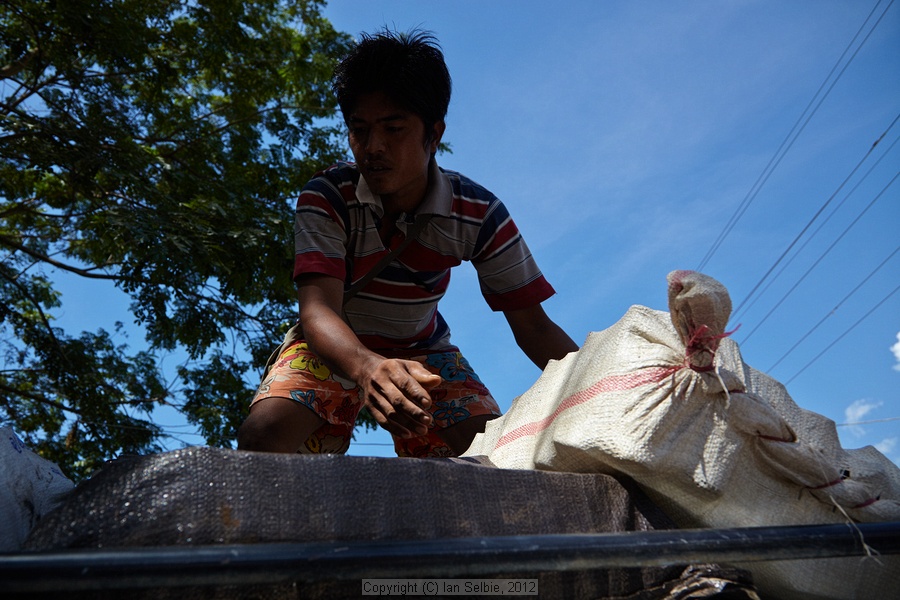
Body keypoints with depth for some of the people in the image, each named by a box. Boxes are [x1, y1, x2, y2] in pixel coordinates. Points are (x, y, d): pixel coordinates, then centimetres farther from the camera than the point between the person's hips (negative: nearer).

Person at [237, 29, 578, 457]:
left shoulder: (478, 214, -19)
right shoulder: (326, 198, -26)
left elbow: (533, 328, -16)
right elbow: (318, 310, -38)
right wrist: (368, 366, -62)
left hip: (421, 351, 1)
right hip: (334, 346, -1)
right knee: (262, 435, -29)